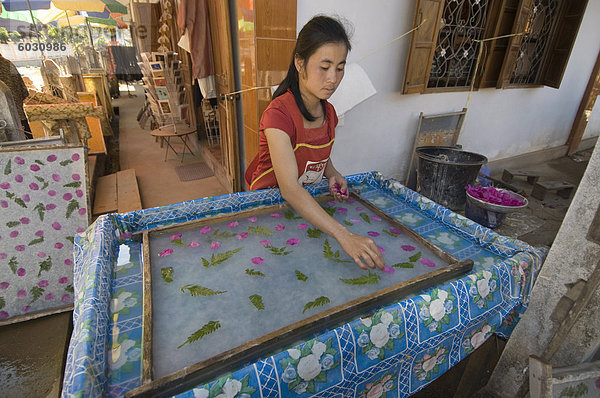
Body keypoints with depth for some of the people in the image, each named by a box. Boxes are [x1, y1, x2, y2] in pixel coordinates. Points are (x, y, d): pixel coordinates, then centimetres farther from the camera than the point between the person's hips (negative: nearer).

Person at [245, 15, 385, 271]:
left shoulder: (328, 113, -2)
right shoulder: (278, 114, -26)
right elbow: (289, 189, -37)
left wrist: (333, 174, -9)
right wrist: (344, 236, -44)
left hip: (306, 201, 5)